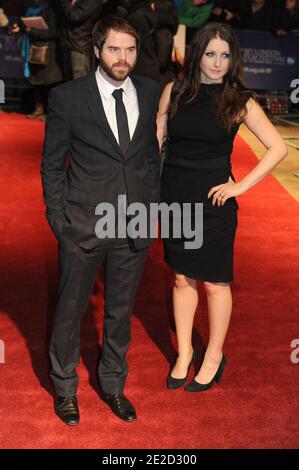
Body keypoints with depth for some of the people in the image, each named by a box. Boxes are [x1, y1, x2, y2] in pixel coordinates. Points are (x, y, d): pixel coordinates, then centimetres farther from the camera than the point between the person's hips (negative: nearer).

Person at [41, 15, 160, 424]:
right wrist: (57, 219, -4)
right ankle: (65, 388, 34)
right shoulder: (67, 97, -8)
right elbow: (52, 164, -2)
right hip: (83, 226, -3)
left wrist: (153, 206, 8)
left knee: (120, 312, 17)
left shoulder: (151, 93, 3)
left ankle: (113, 385, 37)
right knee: (70, 311, 12)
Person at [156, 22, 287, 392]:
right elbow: (156, 142, 5)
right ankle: (184, 352, 30)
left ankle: (214, 357, 27)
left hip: (213, 200, -3)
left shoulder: (239, 101, -6)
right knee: (181, 278, 13)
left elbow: (278, 148, -6)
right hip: (174, 197, 3)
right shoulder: (174, 92, 1)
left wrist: (241, 186, -10)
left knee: (214, 282, 8)